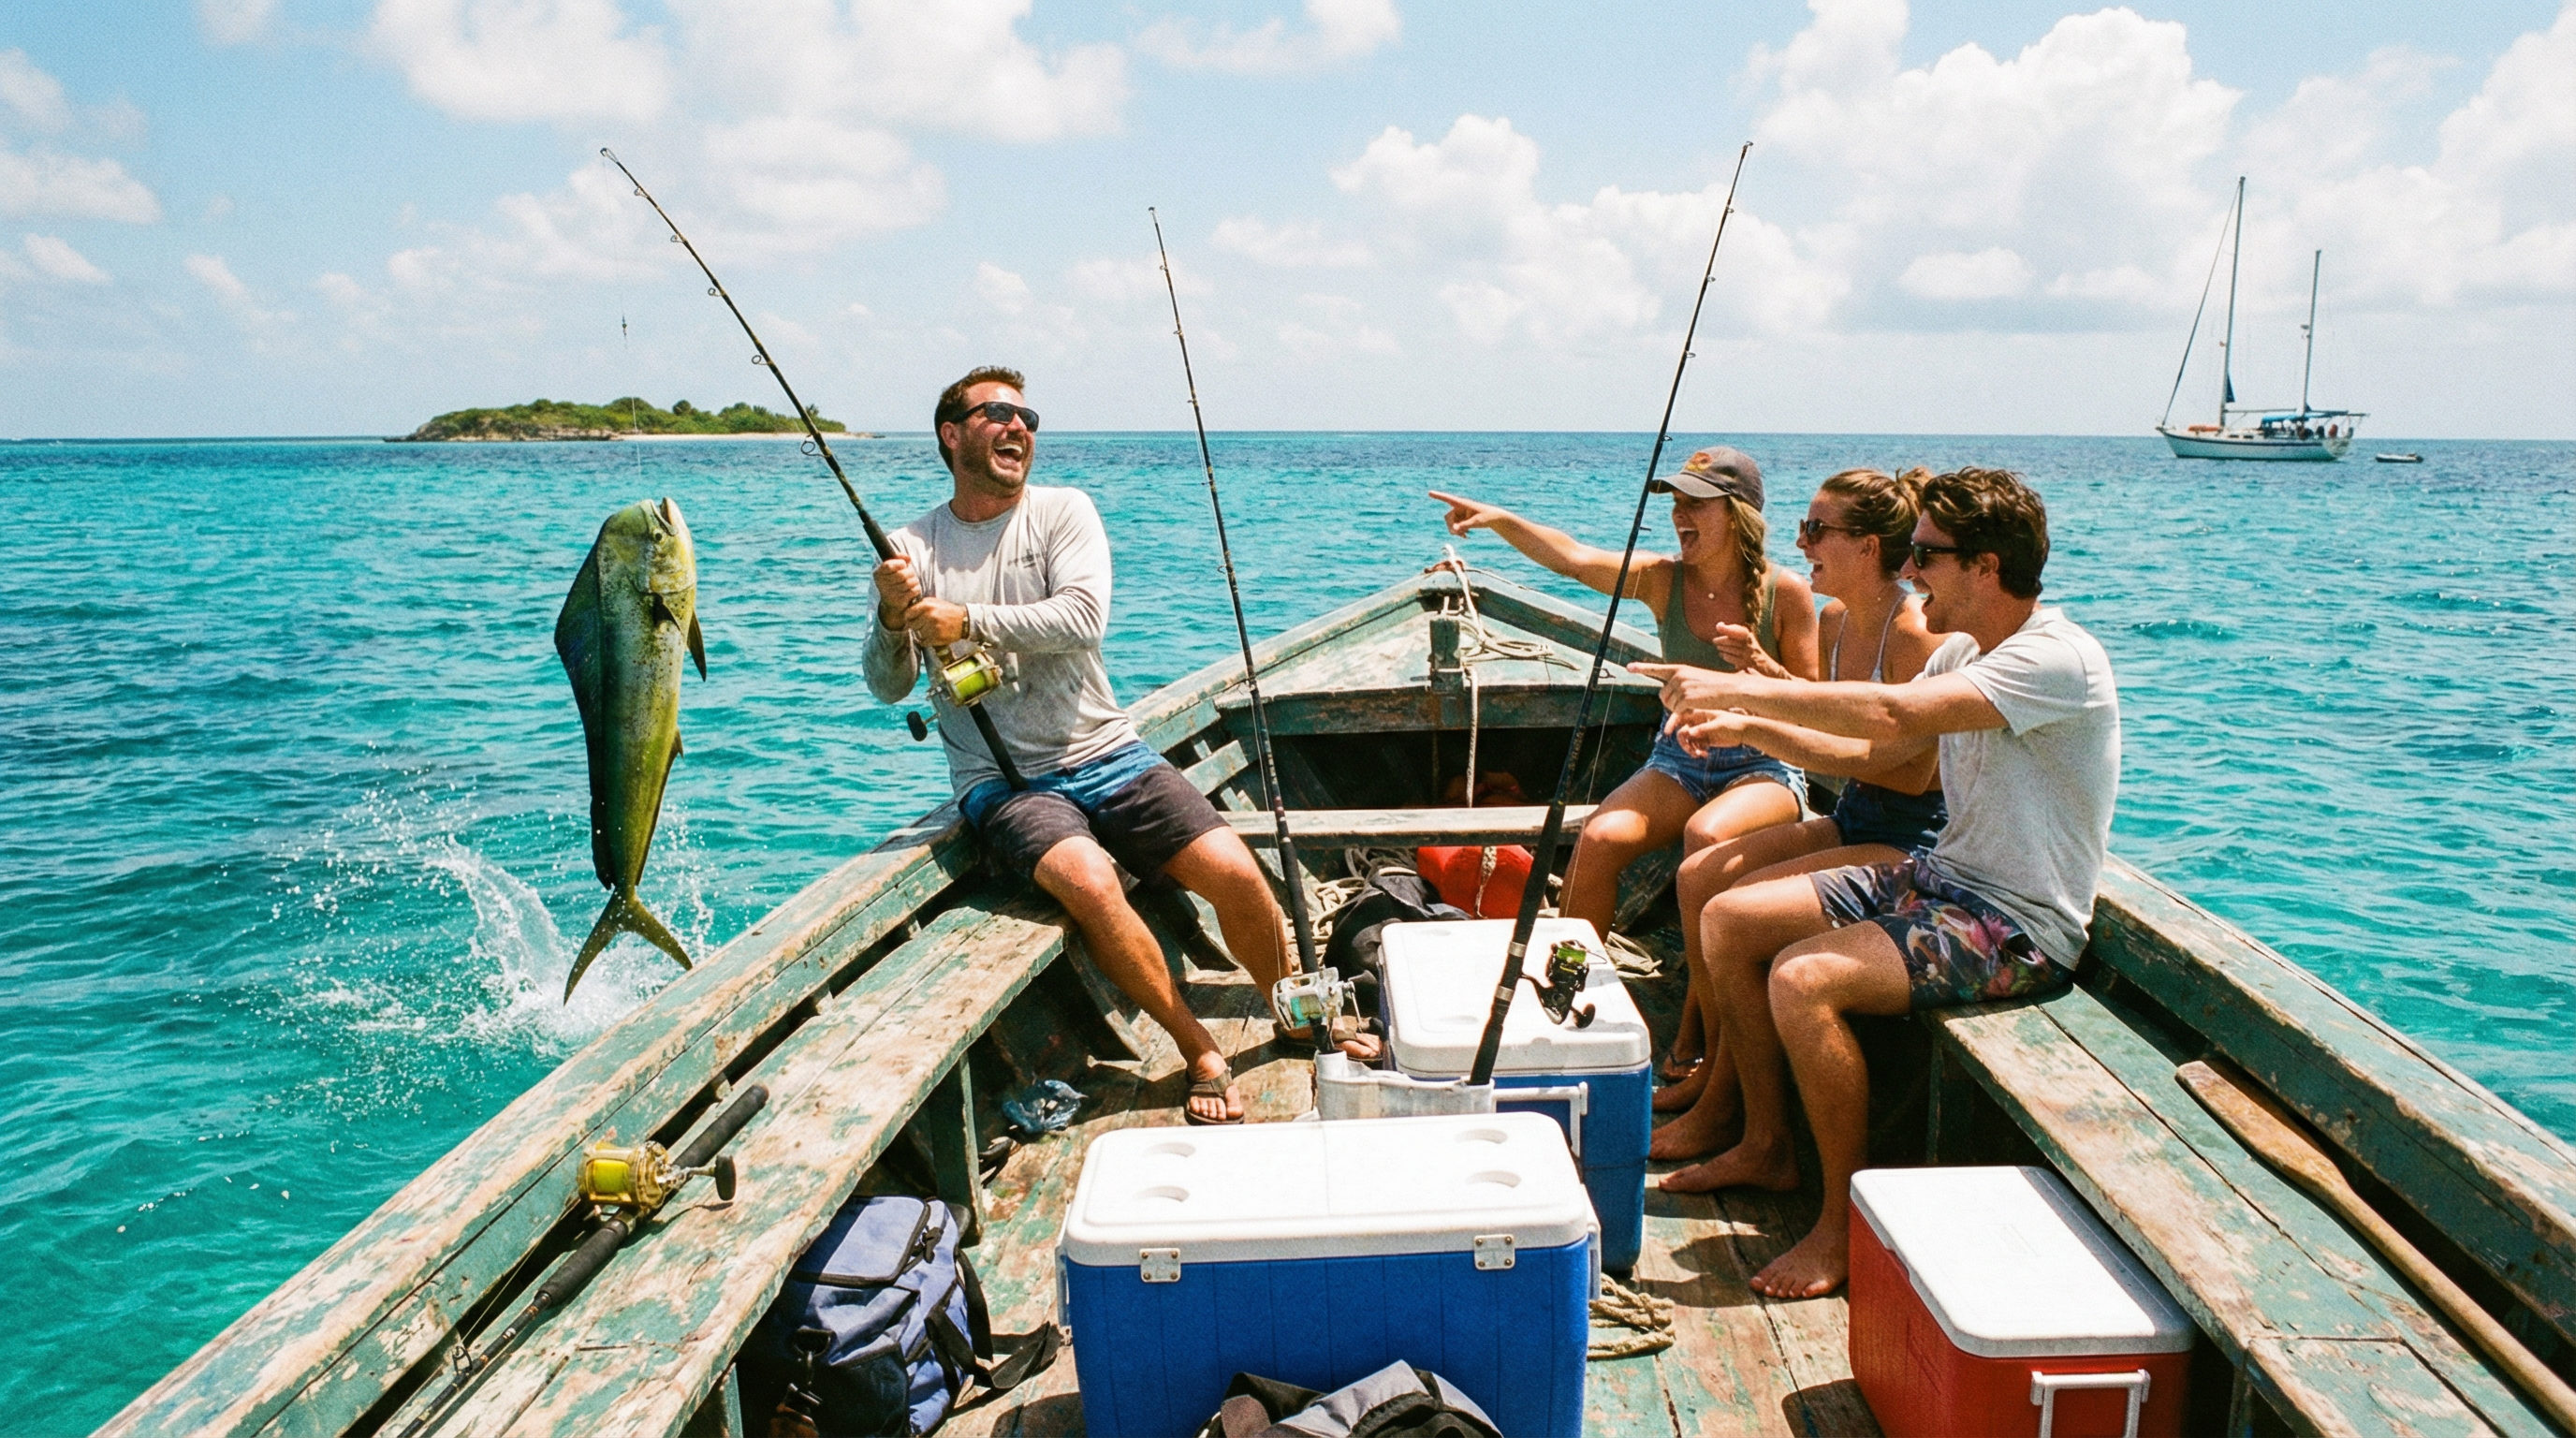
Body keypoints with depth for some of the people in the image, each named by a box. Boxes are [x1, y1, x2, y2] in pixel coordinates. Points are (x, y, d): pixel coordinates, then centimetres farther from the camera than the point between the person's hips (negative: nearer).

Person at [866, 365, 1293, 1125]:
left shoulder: (1063, 511, 4)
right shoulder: (913, 547, 4)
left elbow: (1084, 617, -13)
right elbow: (889, 687, -1)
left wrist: (968, 621, -19)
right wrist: (892, 620, -20)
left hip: (1106, 755, 2)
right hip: (1003, 781, -1)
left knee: (1235, 873, -15)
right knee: (1088, 880, -32)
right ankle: (1202, 1054, -11)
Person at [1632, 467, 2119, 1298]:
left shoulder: (2058, 659, -21)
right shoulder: (1965, 649, 9)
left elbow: (1891, 714, -34)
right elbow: (1872, 751, 15)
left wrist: (1737, 688, -30)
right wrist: (1749, 727, 1)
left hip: (2021, 927, -9)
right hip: (1942, 877, 10)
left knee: (1804, 978, -30)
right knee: (1728, 920, 2)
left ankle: (1847, 1228, -13)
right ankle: (1766, 1145, 16)